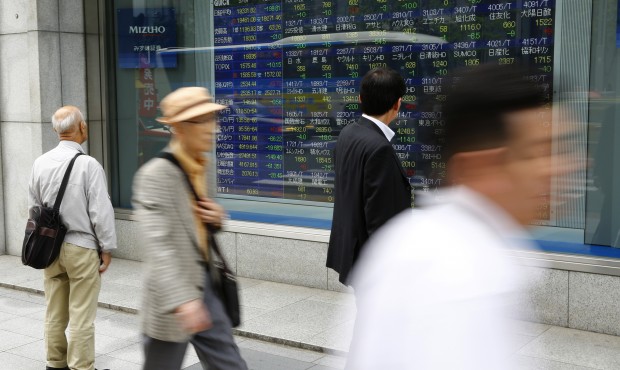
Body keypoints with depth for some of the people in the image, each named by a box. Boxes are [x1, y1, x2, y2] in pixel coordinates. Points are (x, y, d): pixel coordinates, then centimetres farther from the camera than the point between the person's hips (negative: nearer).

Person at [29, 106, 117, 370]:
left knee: (54, 311, 15)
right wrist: (107, 248, -4)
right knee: (81, 315, 2)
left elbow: (33, 208, 9)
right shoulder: (88, 164, -16)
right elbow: (101, 212, -14)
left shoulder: (40, 163, 1)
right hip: (82, 248, -6)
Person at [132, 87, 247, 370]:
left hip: (205, 287, 8)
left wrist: (216, 217, 0)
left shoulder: (198, 169, 9)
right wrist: (181, 299, -35)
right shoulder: (157, 174, -17)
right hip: (173, 301, -8)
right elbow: (158, 244, -27)